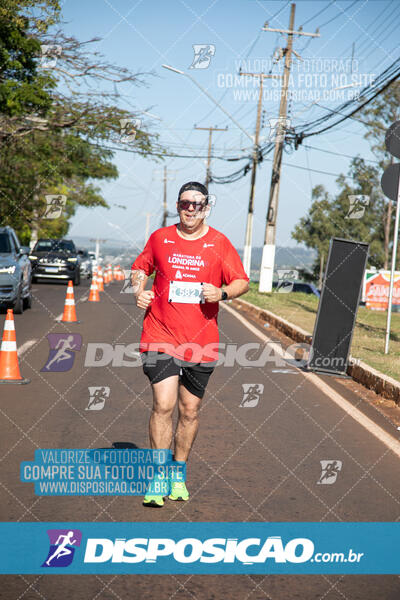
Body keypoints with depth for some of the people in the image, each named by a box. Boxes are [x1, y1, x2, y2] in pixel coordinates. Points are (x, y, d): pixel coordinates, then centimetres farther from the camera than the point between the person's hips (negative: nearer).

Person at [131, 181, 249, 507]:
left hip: (201, 341, 1)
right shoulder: (160, 238, 6)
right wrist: (139, 291, 1)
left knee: (190, 411, 9)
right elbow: (140, 268, 21)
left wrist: (222, 293, -15)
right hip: (161, 337, -1)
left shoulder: (219, 243, 3)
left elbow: (243, 282, 5)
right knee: (164, 405, -14)